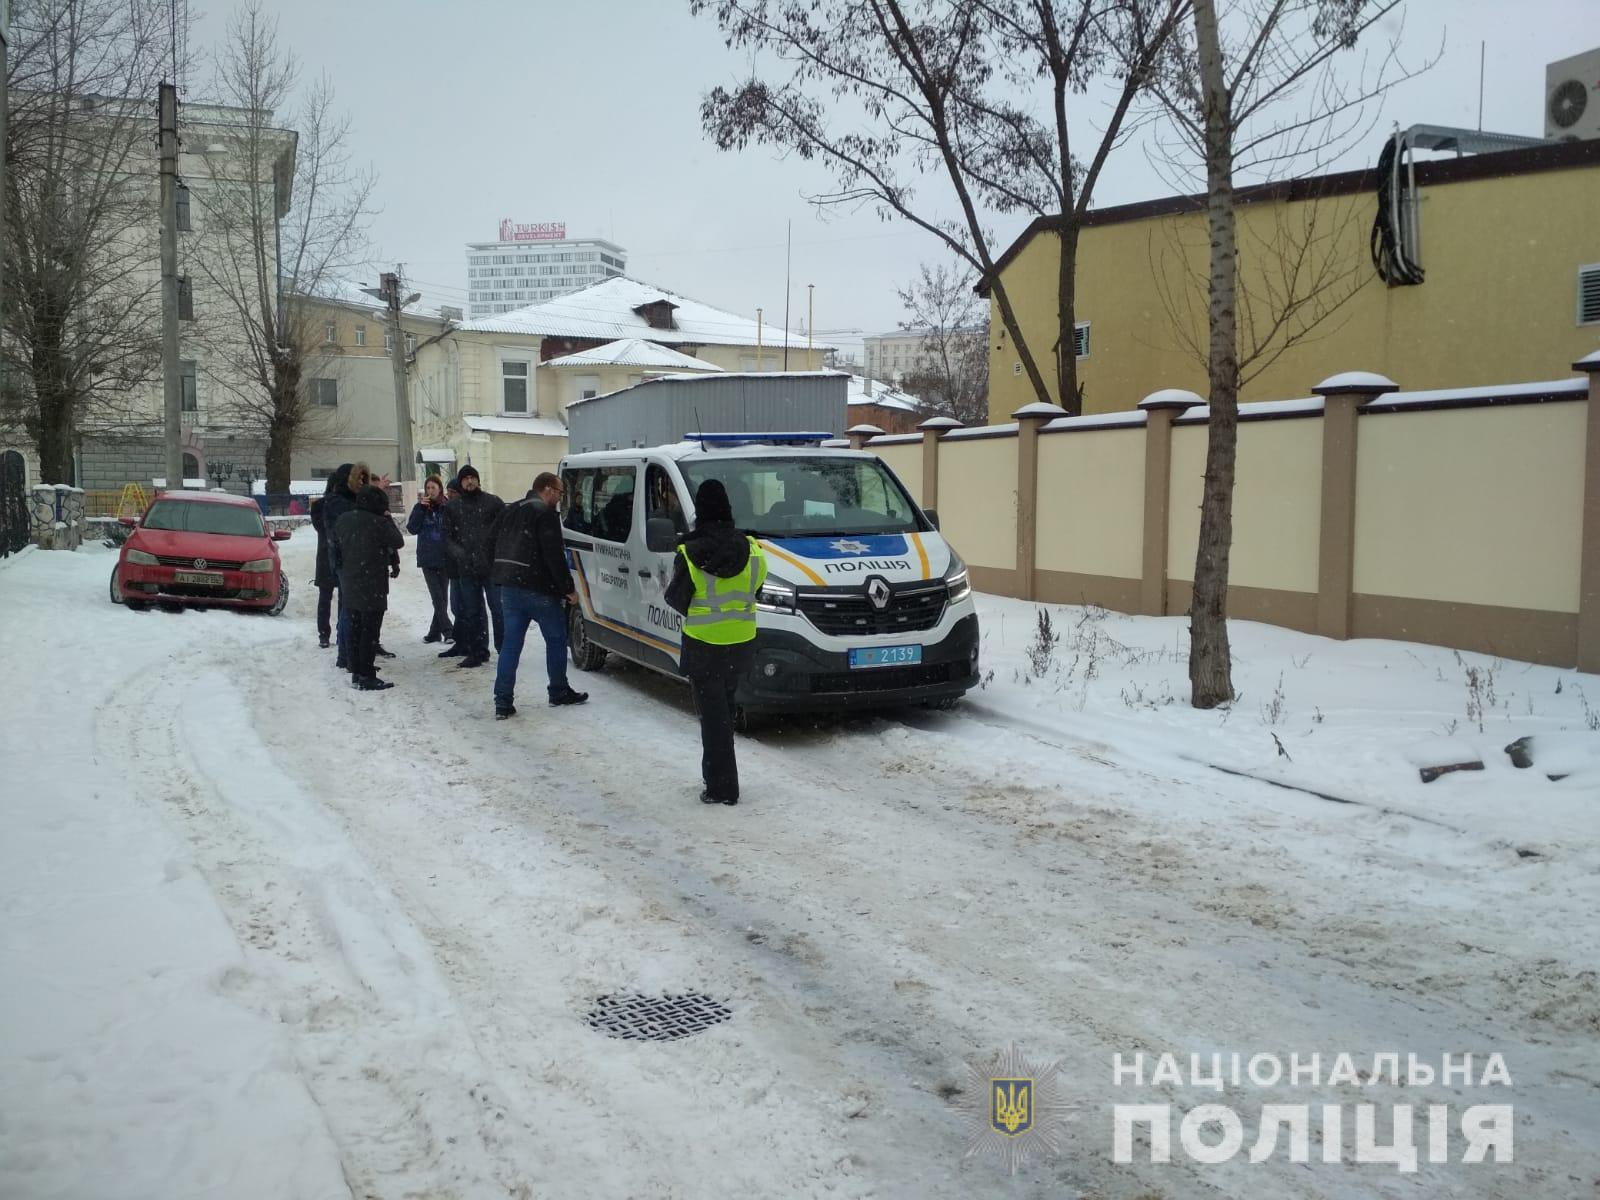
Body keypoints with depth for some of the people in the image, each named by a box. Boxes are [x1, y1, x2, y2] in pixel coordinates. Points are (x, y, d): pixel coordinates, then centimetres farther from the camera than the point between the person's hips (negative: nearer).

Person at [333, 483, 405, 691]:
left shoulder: (343, 520, 5)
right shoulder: (378, 523, -17)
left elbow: (335, 545, 13)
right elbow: (398, 541, -6)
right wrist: (388, 519, 3)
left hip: (349, 585, 7)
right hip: (372, 586, -7)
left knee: (355, 628, 15)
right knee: (370, 631, -2)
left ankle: (356, 672, 20)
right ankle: (366, 676, -2)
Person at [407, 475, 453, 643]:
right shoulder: (420, 507, 5)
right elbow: (412, 529, -4)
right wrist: (420, 508, -12)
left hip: (445, 559, 0)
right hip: (427, 559, 1)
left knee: (442, 597, 5)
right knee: (437, 597, -5)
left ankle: (435, 632, 15)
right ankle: (448, 632, -5)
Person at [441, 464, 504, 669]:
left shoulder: (493, 502, 1)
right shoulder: (452, 507, 10)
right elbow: (447, 537, 10)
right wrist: (457, 552, -8)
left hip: (492, 567, -3)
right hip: (467, 568, 3)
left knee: (498, 609, -2)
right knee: (472, 612, 9)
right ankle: (477, 652, 18)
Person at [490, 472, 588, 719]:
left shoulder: (510, 511, 16)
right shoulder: (545, 514, -12)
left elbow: (498, 548, 21)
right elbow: (554, 555, -17)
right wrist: (568, 587, -12)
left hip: (509, 586, 7)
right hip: (538, 588, -7)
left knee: (511, 642, 6)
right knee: (556, 639, 10)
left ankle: (503, 702, 1)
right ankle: (559, 692, 19)